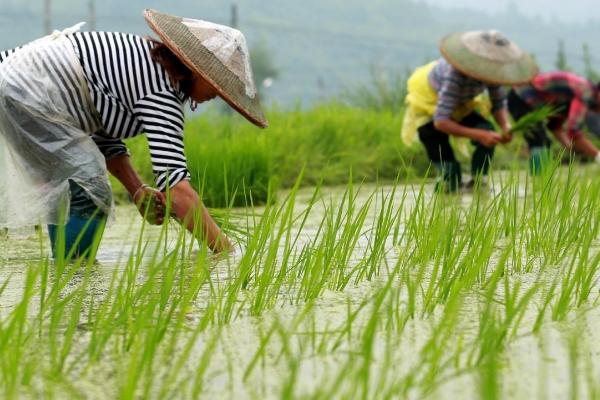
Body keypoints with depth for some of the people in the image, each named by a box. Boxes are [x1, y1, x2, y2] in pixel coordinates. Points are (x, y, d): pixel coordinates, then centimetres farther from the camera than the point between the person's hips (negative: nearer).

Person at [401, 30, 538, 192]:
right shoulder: (455, 74, -42)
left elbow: (499, 103, -11)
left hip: (462, 105, 5)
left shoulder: (490, 70, -25)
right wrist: (478, 135, -48)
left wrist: (505, 127, -33)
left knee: (489, 133, -22)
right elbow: (440, 122, -42)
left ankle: (477, 182, -6)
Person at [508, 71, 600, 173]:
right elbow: (573, 132, -32)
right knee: (539, 143, -17)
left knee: (544, 142, 17)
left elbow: (555, 124, 11)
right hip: (521, 100, -11)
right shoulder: (585, 93, -22)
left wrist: (568, 145, -5)